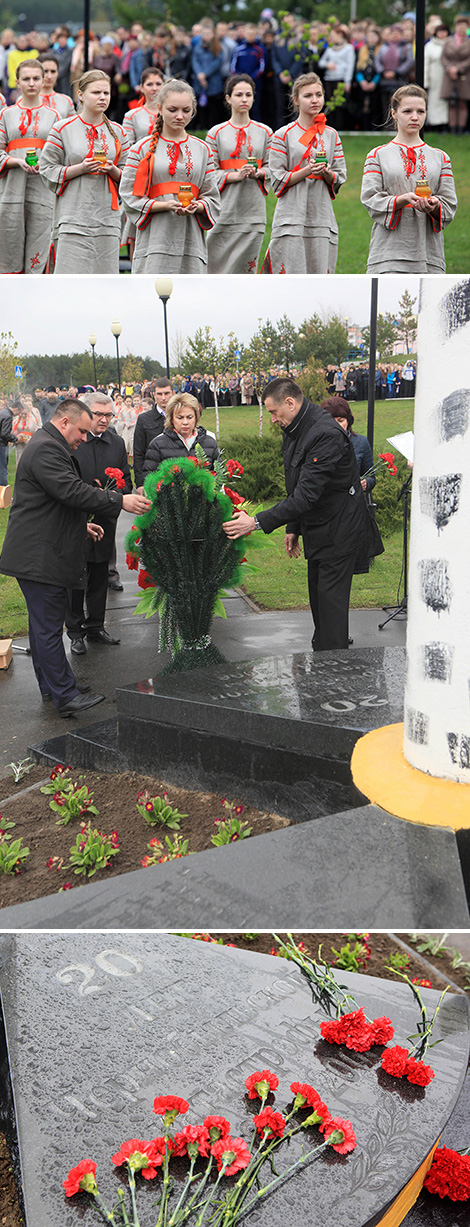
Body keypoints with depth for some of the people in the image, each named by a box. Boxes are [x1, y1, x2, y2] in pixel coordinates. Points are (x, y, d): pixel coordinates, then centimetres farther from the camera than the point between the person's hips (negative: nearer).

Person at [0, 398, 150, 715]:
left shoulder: (52, 448, 21)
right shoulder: (45, 449, -17)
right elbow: (72, 491, -26)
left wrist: (82, 524, 21)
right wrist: (120, 501, -24)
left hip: (45, 555, 12)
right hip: (40, 556, -12)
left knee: (45, 623, 17)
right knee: (48, 627, -8)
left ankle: (51, 686, 27)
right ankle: (65, 696, -5)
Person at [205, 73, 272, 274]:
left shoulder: (264, 132, 11)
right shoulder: (216, 133, 5)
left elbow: (271, 166, 12)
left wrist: (258, 173, -10)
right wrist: (236, 175, -16)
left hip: (253, 210, 2)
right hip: (225, 210, -1)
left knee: (246, 265, 0)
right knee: (217, 262, -5)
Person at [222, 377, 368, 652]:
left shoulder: (327, 434, -27)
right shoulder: (294, 431, 6)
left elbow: (307, 494, -32)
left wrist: (258, 522, -32)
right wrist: (293, 528, 14)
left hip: (338, 531, -9)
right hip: (317, 530, 10)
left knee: (331, 600, -6)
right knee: (318, 596, 16)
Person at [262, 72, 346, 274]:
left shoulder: (331, 135, 14)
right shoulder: (283, 135, 3)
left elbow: (340, 178, 13)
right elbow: (278, 180, -2)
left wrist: (326, 173, -9)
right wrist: (306, 171, -16)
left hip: (322, 216, 3)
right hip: (291, 216, -3)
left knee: (320, 271, -1)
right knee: (291, 272, -11)